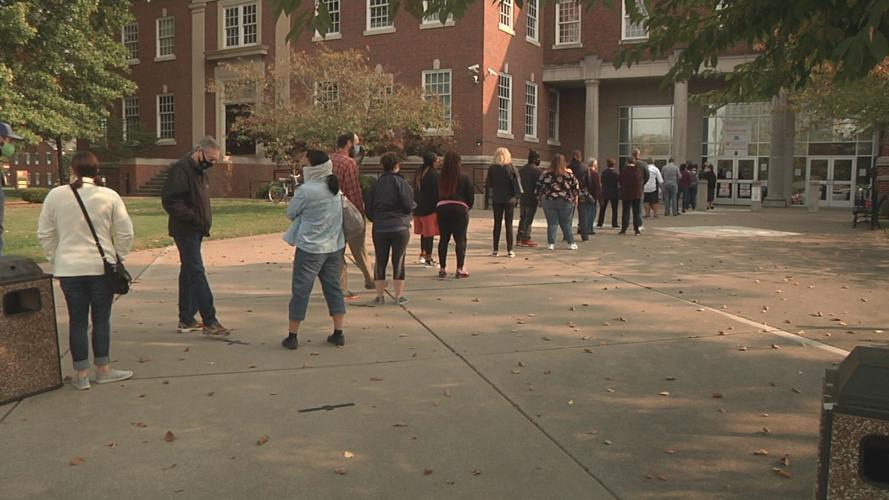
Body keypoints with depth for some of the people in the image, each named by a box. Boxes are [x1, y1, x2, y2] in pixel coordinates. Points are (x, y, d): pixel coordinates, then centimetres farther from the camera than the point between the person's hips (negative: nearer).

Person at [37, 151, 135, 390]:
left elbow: (45, 234, 6)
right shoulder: (109, 196, -5)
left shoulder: (55, 195, 0)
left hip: (68, 269, 2)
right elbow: (125, 233, -3)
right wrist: (118, 257, 11)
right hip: (101, 267, -1)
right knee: (101, 319, 10)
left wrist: (54, 259, 17)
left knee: (77, 321, 9)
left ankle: (81, 374, 14)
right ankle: (103, 370, 18)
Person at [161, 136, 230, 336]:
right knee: (197, 273, -10)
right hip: (185, 231, -10)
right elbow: (169, 200, -22)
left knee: (189, 273, 13)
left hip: (195, 231, 10)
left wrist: (204, 222, 12)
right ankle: (209, 321, -9)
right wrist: (194, 218, -23)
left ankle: (186, 320, 20)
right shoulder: (180, 169, -14)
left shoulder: (199, 170, 16)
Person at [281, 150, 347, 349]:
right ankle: (338, 333, 14)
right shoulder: (335, 190, 7)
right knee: (334, 288, 13)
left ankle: (293, 336, 8)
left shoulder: (306, 190, -16)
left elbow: (291, 213, -5)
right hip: (334, 247, 6)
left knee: (300, 290, 3)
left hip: (310, 248, -6)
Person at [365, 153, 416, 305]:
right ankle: (399, 296, 6)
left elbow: (368, 209, 6)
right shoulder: (401, 182, -7)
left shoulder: (376, 185, 5)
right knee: (398, 260, 3)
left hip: (379, 228, 3)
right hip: (400, 227, -3)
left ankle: (380, 295, 14)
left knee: (380, 261, 10)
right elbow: (408, 205, -12)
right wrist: (414, 205, 11)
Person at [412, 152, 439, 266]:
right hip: (430, 208, -8)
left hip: (418, 208, 8)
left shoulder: (418, 174, 12)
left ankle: (423, 254, 28)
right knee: (430, 233, -3)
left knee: (424, 232, 19)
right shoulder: (434, 174, -13)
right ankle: (428, 258, -3)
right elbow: (437, 192, -15)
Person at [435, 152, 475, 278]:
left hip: (442, 208, 3)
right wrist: (468, 207, 17)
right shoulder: (464, 178, -3)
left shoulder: (440, 178, 5)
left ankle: (442, 268, 11)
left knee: (443, 239, 9)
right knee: (460, 239, 1)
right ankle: (460, 269, -2)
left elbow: (436, 195, 7)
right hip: (460, 209, -3)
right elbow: (471, 196, 0)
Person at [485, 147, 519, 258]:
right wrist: (516, 193, 9)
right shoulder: (511, 167, -6)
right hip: (509, 199, -1)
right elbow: (517, 181, -4)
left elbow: (488, 184, 0)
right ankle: (509, 250, 2)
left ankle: (496, 249, 8)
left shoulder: (492, 168, -3)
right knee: (509, 224, 4)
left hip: (496, 199, 1)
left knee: (497, 223, 9)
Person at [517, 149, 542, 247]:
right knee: (529, 219, -3)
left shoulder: (522, 169, 11)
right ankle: (526, 239, -2)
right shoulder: (536, 170, -12)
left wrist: (520, 194, 16)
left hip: (523, 198, 7)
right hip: (532, 198, -7)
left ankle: (520, 238, 17)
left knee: (522, 218, 13)